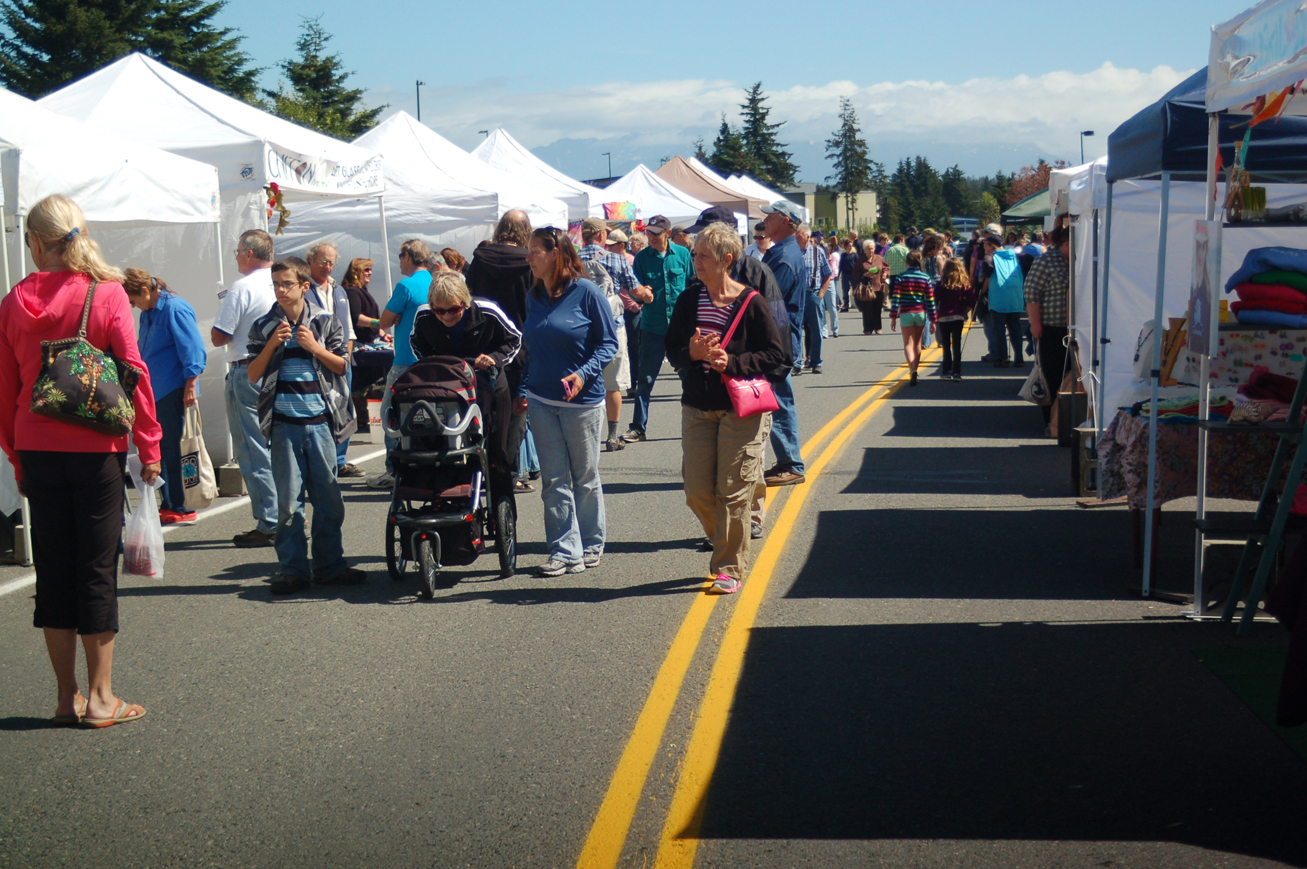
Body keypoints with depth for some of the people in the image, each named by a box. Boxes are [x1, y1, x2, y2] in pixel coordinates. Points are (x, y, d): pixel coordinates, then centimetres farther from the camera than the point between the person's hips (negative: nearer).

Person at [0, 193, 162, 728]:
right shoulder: (106, 293, -8)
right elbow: (134, 373, -10)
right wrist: (149, 445, -3)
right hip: (95, 449, -3)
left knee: (52, 568, 10)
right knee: (97, 567, 4)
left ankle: (66, 698, 16)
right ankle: (100, 698, 8)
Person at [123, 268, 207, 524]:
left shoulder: (175, 309, -12)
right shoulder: (148, 313, 16)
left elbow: (193, 350, -16)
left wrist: (190, 386, -18)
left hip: (171, 392, -9)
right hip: (154, 391, 9)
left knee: (170, 450, -6)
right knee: (159, 449, 10)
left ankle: (178, 508, 0)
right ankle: (168, 505, 17)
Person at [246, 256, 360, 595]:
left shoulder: (326, 322, 6)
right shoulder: (264, 326, 7)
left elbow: (342, 365, 7)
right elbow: (253, 374, 5)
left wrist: (314, 347, -7)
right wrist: (272, 344, -9)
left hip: (321, 420, 0)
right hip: (285, 423, 0)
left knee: (328, 496, 5)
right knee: (289, 499, -1)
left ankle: (329, 564, 15)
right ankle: (292, 568, 6)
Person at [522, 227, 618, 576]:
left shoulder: (586, 292, -9)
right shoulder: (534, 297, 8)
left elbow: (608, 342, -7)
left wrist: (584, 373, -21)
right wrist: (523, 390, 7)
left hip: (582, 400, -5)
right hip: (541, 401, 5)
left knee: (585, 477, 9)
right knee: (554, 481, 3)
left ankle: (591, 544, 24)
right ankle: (566, 550, 8)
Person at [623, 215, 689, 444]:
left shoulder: (682, 254, 1)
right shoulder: (642, 257, 0)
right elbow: (637, 290, -1)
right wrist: (641, 293, -24)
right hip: (652, 326, 0)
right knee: (645, 379, 2)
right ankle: (638, 427, 10)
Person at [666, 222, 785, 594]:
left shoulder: (751, 304, -8)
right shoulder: (688, 301, 5)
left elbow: (775, 354, -7)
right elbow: (672, 350, 8)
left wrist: (732, 362, -19)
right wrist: (692, 353, -13)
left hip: (741, 409, -4)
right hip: (698, 407, 4)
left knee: (732, 492, -1)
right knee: (697, 493, 5)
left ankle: (730, 567, 11)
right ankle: (726, 546, 31)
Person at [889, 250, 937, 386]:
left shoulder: (901, 278, -5)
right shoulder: (926, 278, 0)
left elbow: (895, 298, -9)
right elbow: (930, 300, 0)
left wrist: (893, 317, -5)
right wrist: (933, 319, 5)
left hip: (906, 313, -2)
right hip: (921, 313, 2)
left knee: (908, 344, -3)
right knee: (917, 343, 18)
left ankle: (913, 370, -24)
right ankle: (914, 370, 26)